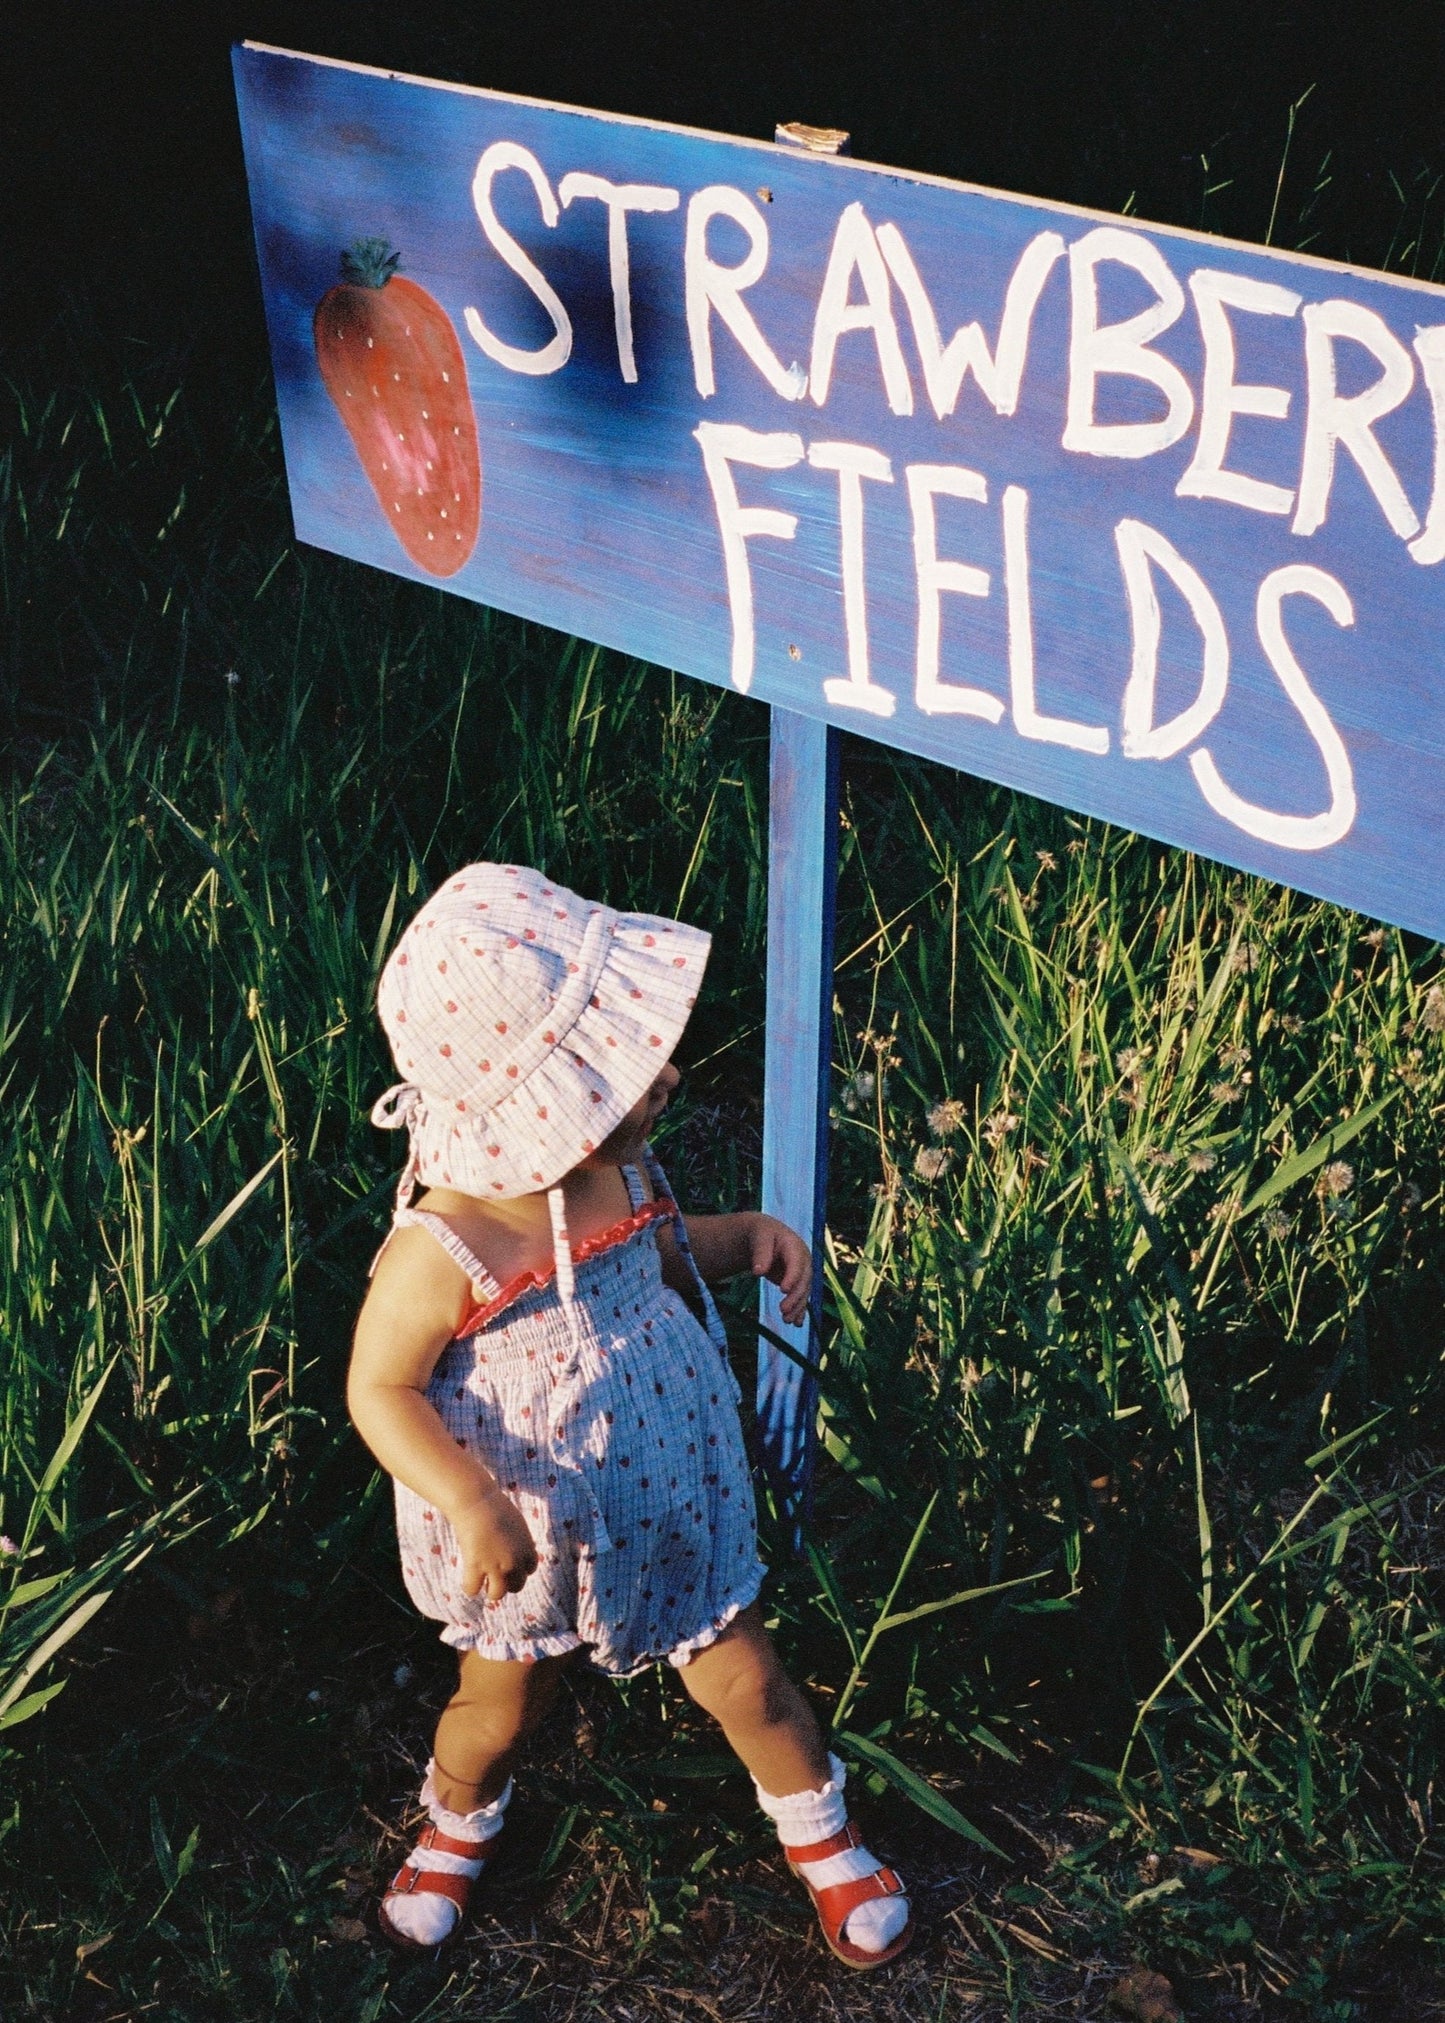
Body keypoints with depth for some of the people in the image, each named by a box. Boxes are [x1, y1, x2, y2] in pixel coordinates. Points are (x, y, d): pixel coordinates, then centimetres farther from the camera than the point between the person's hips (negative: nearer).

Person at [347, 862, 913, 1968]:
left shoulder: (620, 1169, -14)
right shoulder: (442, 1252, -34)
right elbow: (379, 1390, -21)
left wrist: (745, 1234, -9)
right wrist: (471, 1503, -34)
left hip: (672, 1497, 4)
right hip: (530, 1540, -4)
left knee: (746, 1681, 18)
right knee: (501, 1706, 23)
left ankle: (825, 1841, 46)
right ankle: (459, 1826, 57)